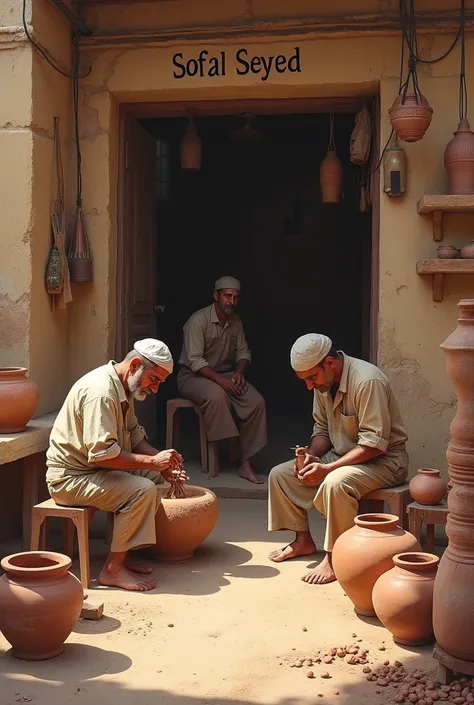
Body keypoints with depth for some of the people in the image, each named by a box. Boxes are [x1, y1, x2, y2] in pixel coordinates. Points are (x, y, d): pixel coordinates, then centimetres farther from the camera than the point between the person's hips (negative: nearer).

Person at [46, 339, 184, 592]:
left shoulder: (123, 387, 9)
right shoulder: (100, 391, -24)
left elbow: (134, 435, 14)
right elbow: (102, 453, -31)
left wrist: (161, 461, -3)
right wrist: (152, 461, -26)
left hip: (94, 469, 10)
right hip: (70, 476, -10)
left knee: (155, 477, 5)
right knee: (142, 491, -24)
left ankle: (123, 553, 6)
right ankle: (113, 568, -15)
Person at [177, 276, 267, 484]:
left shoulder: (236, 322, 7)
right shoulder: (198, 320, -15)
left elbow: (243, 351, 11)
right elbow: (195, 360, -22)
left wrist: (239, 372, -11)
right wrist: (220, 380, -30)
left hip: (226, 375, 6)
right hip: (193, 375, -6)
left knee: (256, 402, -21)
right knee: (216, 395, -40)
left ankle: (246, 463, -19)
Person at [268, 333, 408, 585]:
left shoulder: (367, 381, -26)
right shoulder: (323, 383, 0)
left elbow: (374, 443, -28)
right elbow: (322, 429, 12)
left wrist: (327, 469, -29)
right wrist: (311, 456, -9)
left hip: (383, 459, -8)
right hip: (342, 455, 8)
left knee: (335, 483, -37)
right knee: (280, 475, -1)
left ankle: (334, 557, -21)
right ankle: (303, 539, 11)